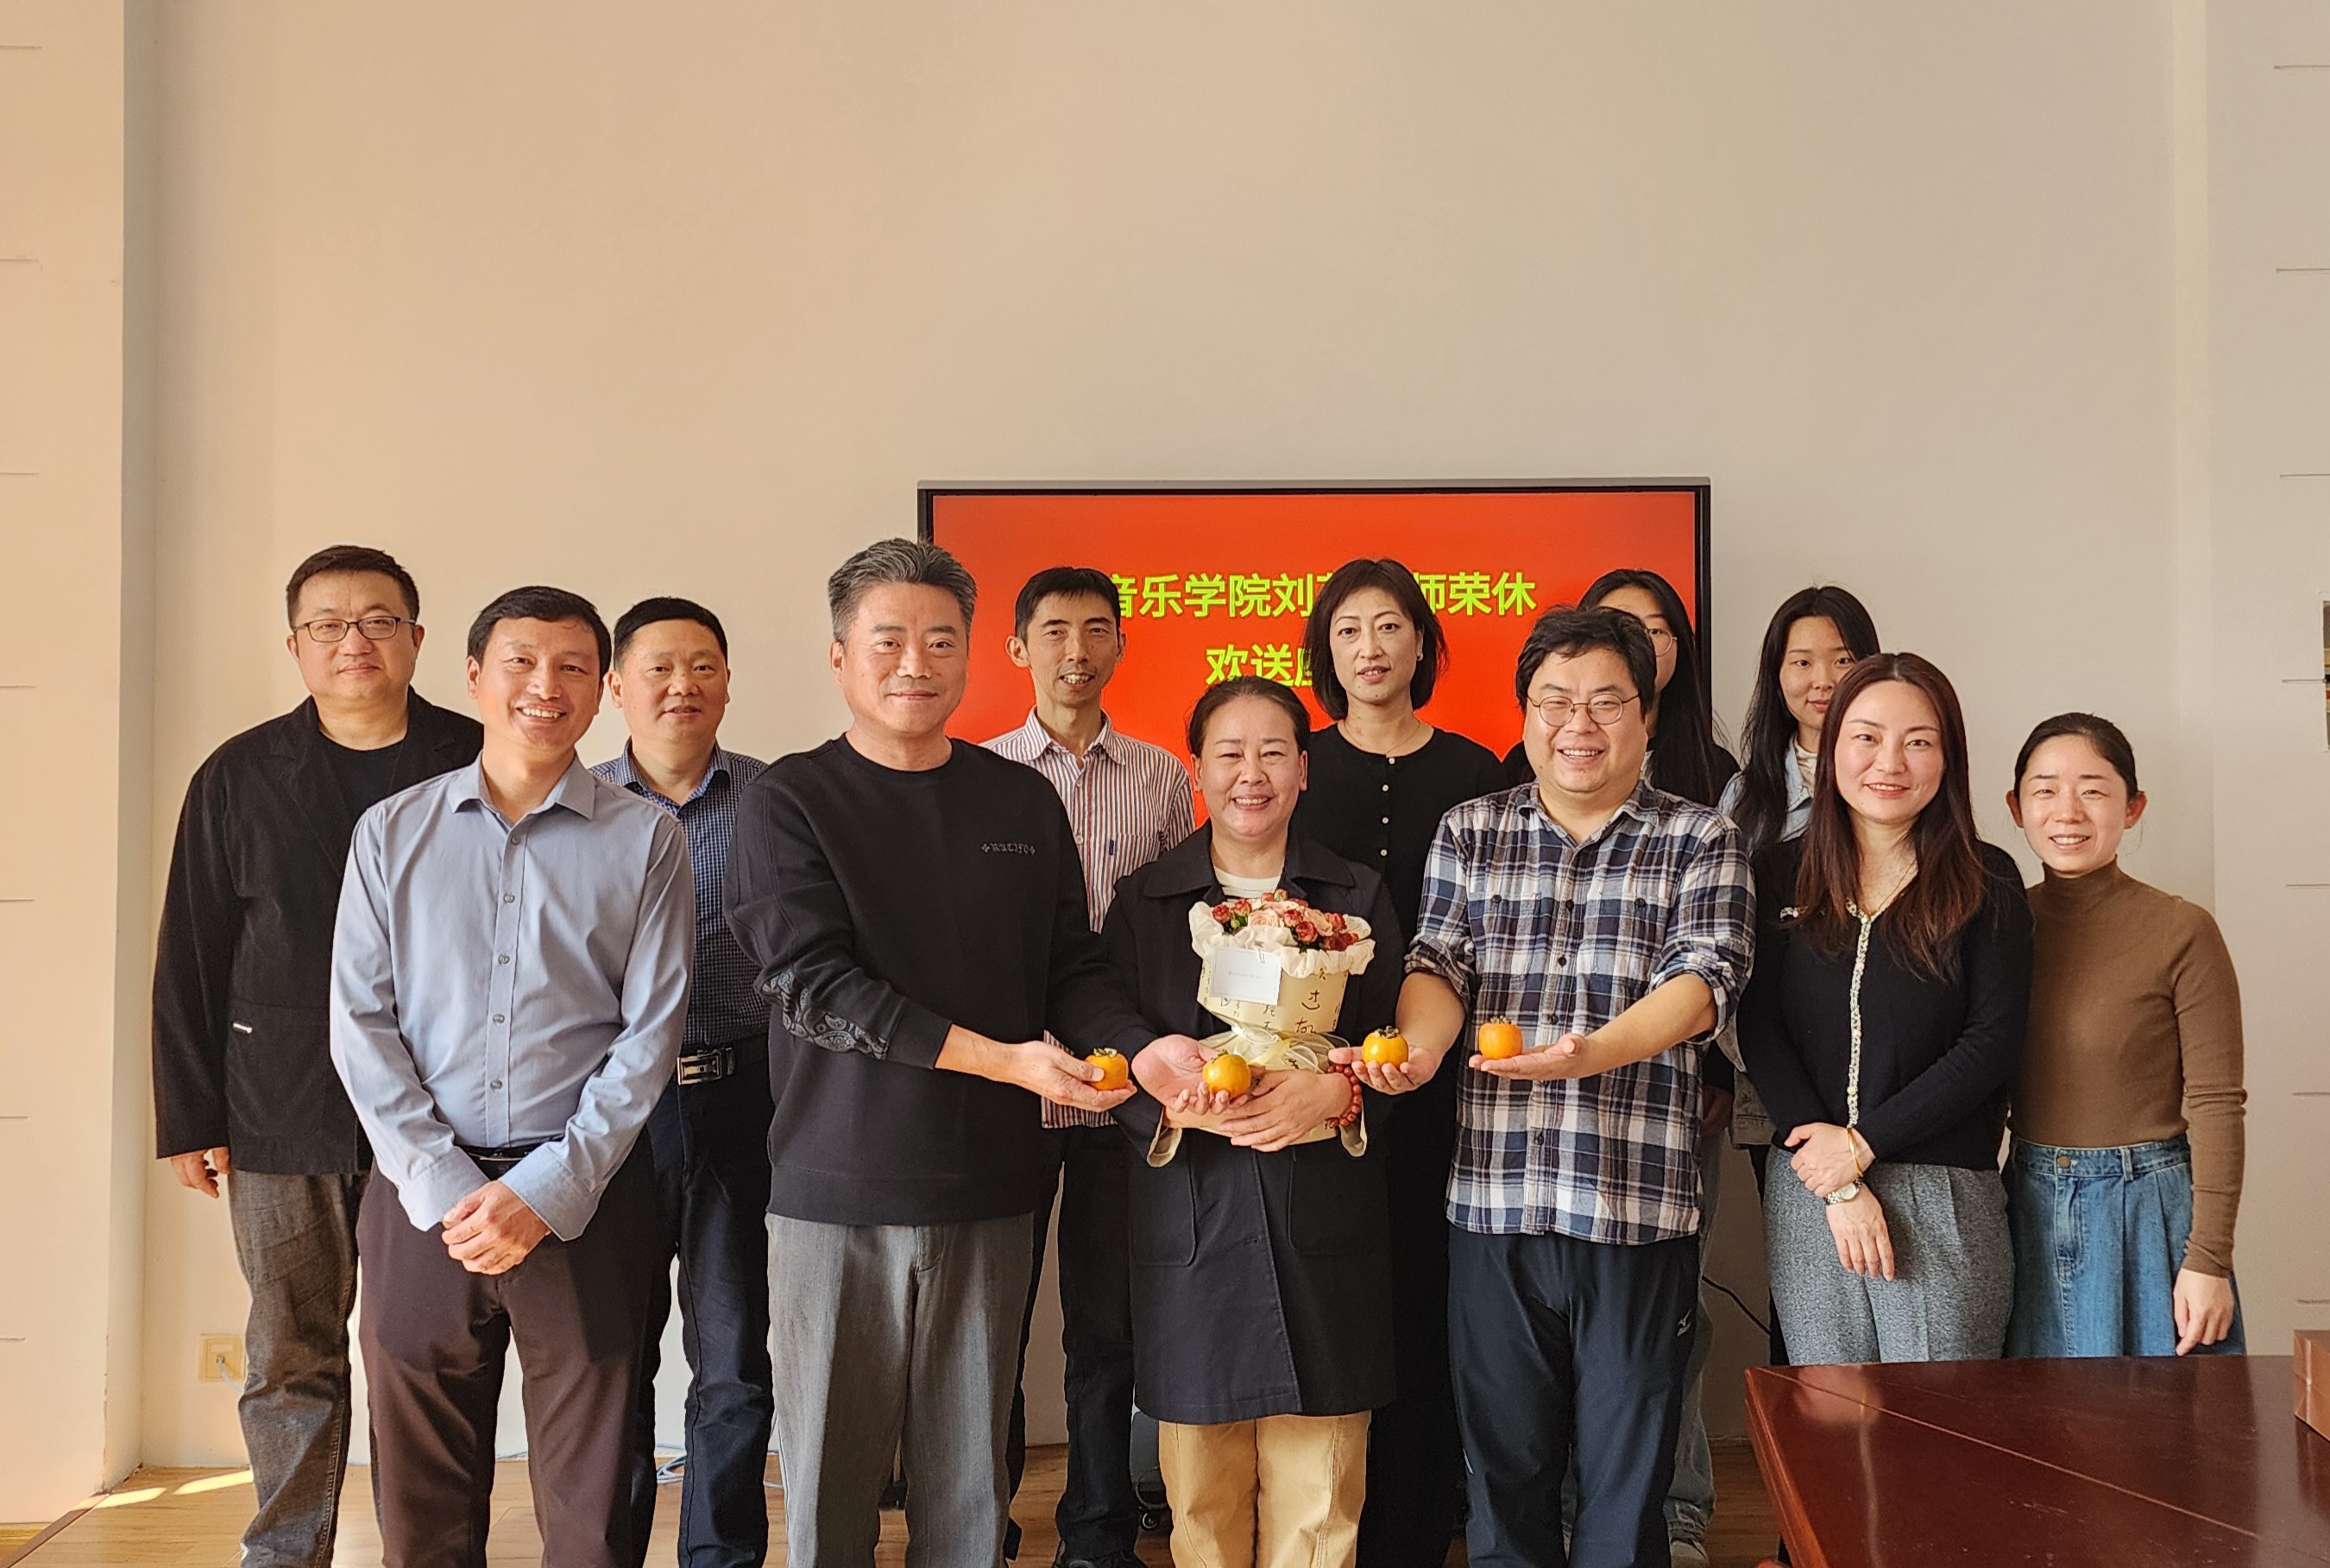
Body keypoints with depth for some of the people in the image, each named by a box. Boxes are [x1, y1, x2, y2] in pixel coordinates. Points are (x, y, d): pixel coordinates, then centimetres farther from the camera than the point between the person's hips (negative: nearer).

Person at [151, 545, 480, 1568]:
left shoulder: (475, 767, 3)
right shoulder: (240, 778, 7)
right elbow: (191, 958, 9)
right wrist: (189, 1119, 4)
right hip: (282, 1113, 1)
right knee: (290, 1359, 8)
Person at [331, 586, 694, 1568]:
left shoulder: (644, 841, 3)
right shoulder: (392, 832, 8)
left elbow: (651, 1033, -2)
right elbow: (359, 1022, 3)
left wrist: (546, 1192, -10)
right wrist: (443, 1186, -7)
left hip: (583, 1200, -1)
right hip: (422, 1196, 2)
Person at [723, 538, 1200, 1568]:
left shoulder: (1024, 804, 9)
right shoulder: (789, 804, -1)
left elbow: (1071, 969, 10)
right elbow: (813, 981, -12)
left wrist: (1144, 1049, -12)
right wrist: (999, 1058, -20)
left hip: (987, 1193, 3)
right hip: (837, 1192, -2)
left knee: (969, 1484, 10)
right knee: (830, 1481, 7)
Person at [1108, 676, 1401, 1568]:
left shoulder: (1358, 899, 9)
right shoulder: (1143, 901, 8)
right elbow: (1112, 1065, 4)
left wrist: (1334, 1093, -15)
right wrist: (1177, 1097, -17)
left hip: (1323, 1228, 0)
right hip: (1193, 1225, 0)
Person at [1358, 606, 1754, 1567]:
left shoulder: (1700, 841, 3)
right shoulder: (1469, 833, 11)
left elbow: (1703, 978, -9)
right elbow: (1438, 962, 4)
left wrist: (1591, 1053, -27)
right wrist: (1419, 1048, -19)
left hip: (1639, 1205, -2)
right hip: (1493, 1199, 2)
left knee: (1626, 1470, 9)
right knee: (1501, 1459, 12)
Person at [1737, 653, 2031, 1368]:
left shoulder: (1987, 883, 1)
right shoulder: (1781, 874, 6)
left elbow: (1993, 1043, -5)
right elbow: (1760, 1031, 1)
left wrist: (1863, 1144, -11)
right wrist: (1840, 1187, -8)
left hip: (1943, 1198, -2)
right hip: (1804, 1199, 2)